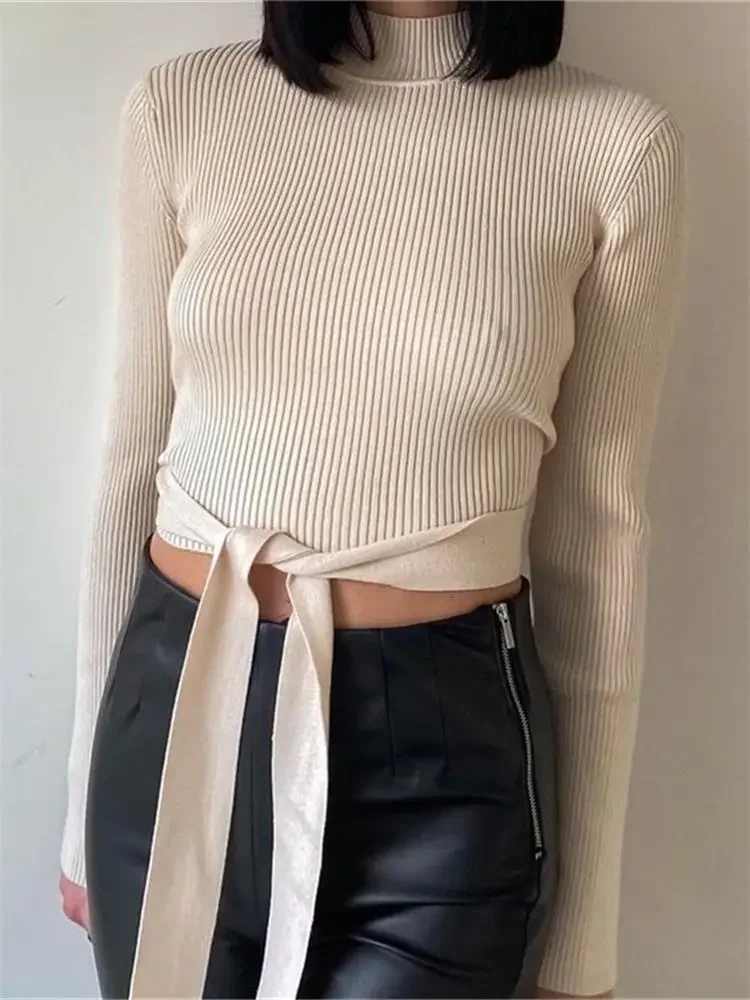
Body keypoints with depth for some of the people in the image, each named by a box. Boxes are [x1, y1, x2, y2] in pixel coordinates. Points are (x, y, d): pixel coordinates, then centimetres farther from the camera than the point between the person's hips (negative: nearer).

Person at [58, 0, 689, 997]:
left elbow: (595, 529, -3)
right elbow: (135, 456, 5)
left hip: (441, 751, -2)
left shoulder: (614, 143, -7)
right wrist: (88, 798, 10)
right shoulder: (182, 106, -1)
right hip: (180, 713, 3)